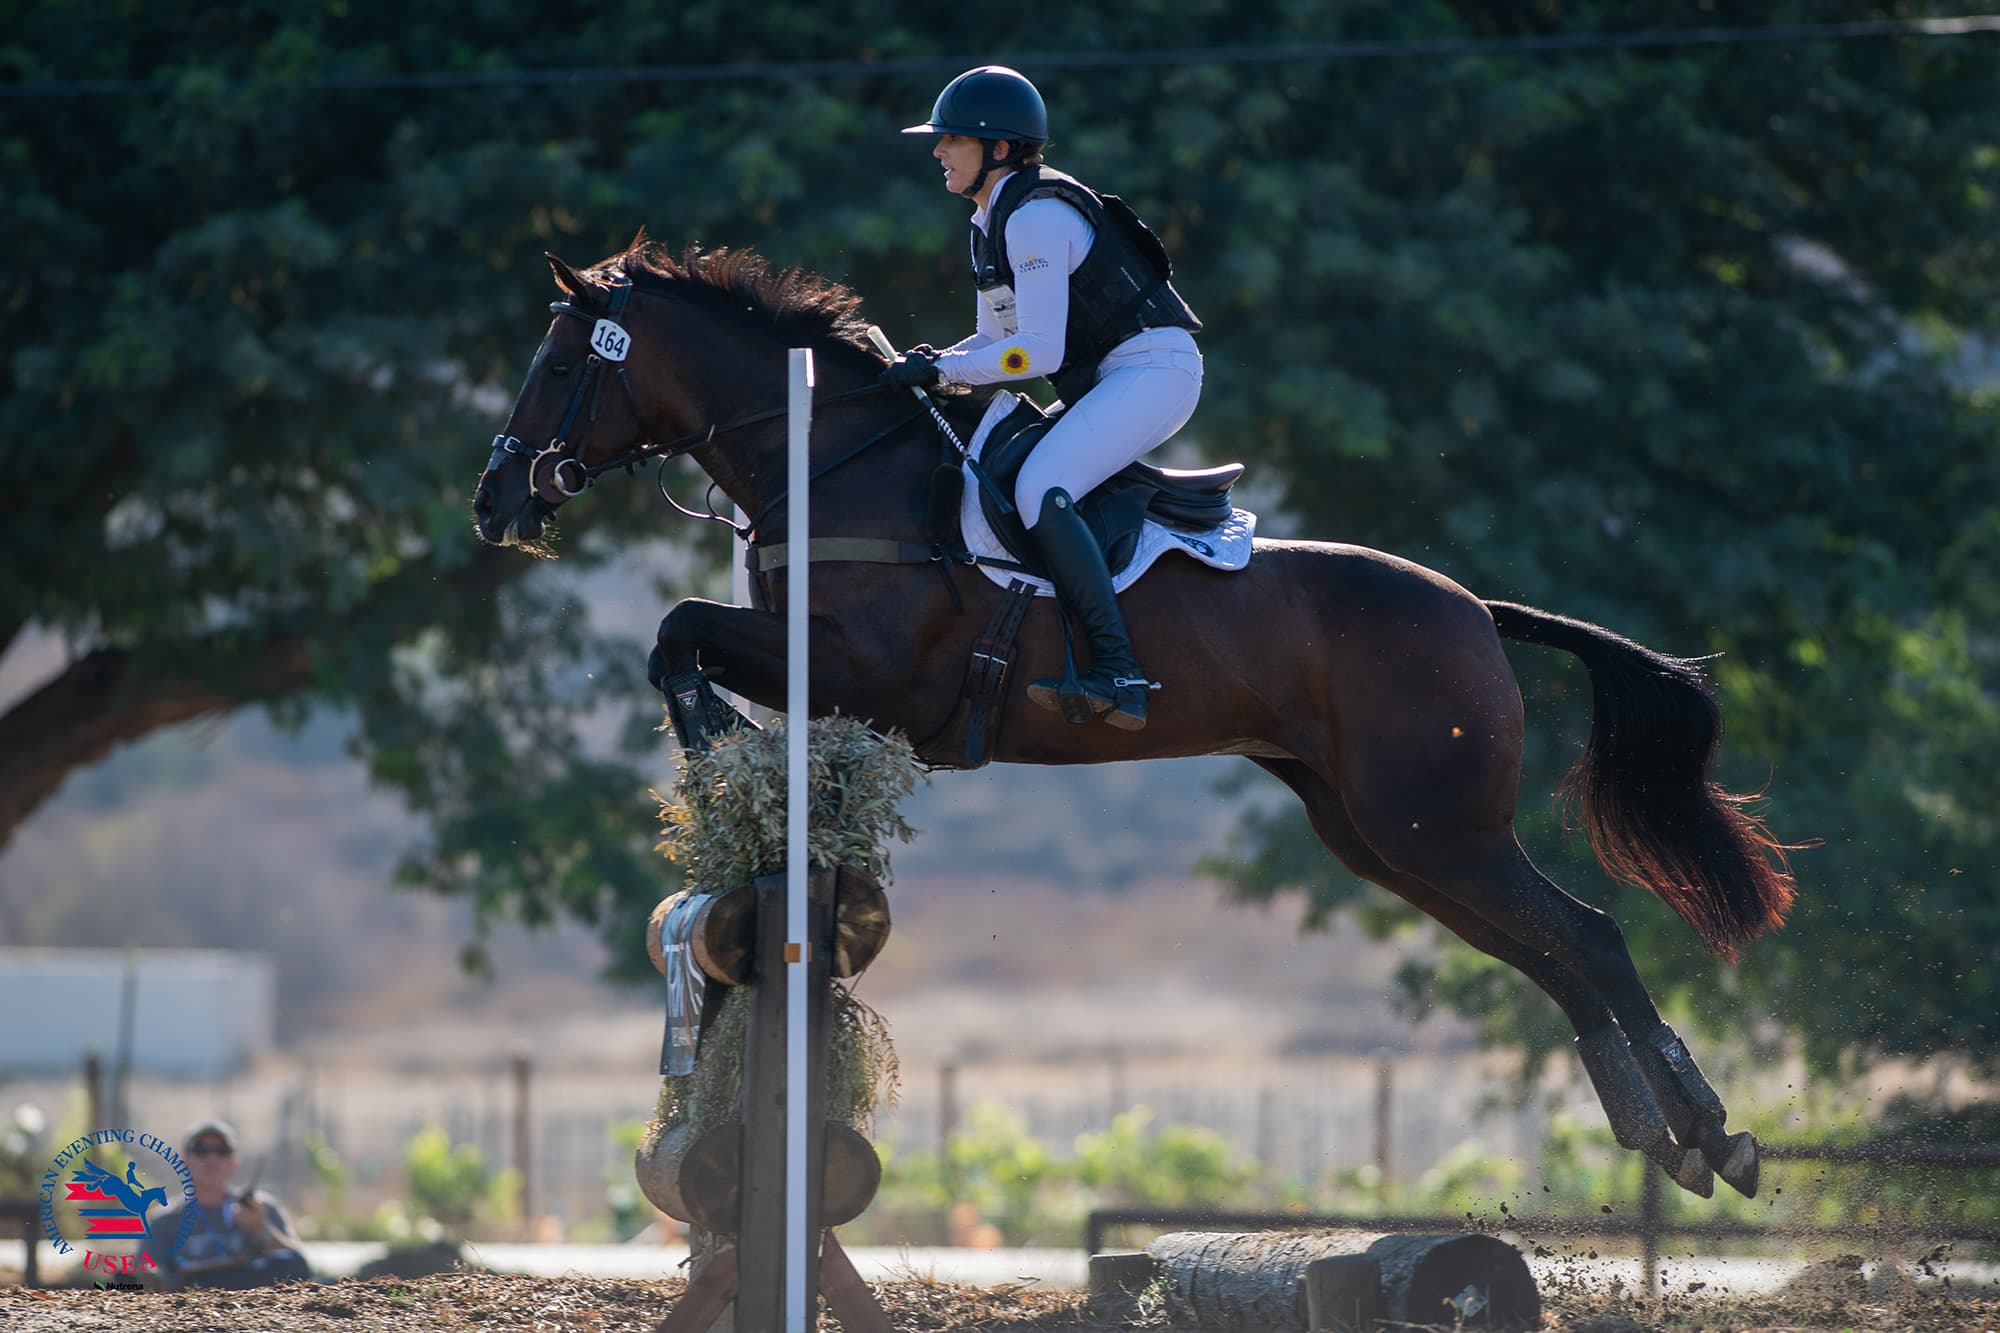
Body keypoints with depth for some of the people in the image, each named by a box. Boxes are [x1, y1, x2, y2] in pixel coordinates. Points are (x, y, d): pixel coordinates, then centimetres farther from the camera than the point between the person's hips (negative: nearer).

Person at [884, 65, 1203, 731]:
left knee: (1040, 490, -29)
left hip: (1154, 369, -11)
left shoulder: (1035, 219, -18)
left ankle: (1119, 673, -34)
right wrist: (930, 362, 1)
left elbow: (1040, 352, -24)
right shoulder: (990, 223, 14)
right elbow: (999, 337, 19)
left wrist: (941, 369, -20)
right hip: (1103, 380, 11)